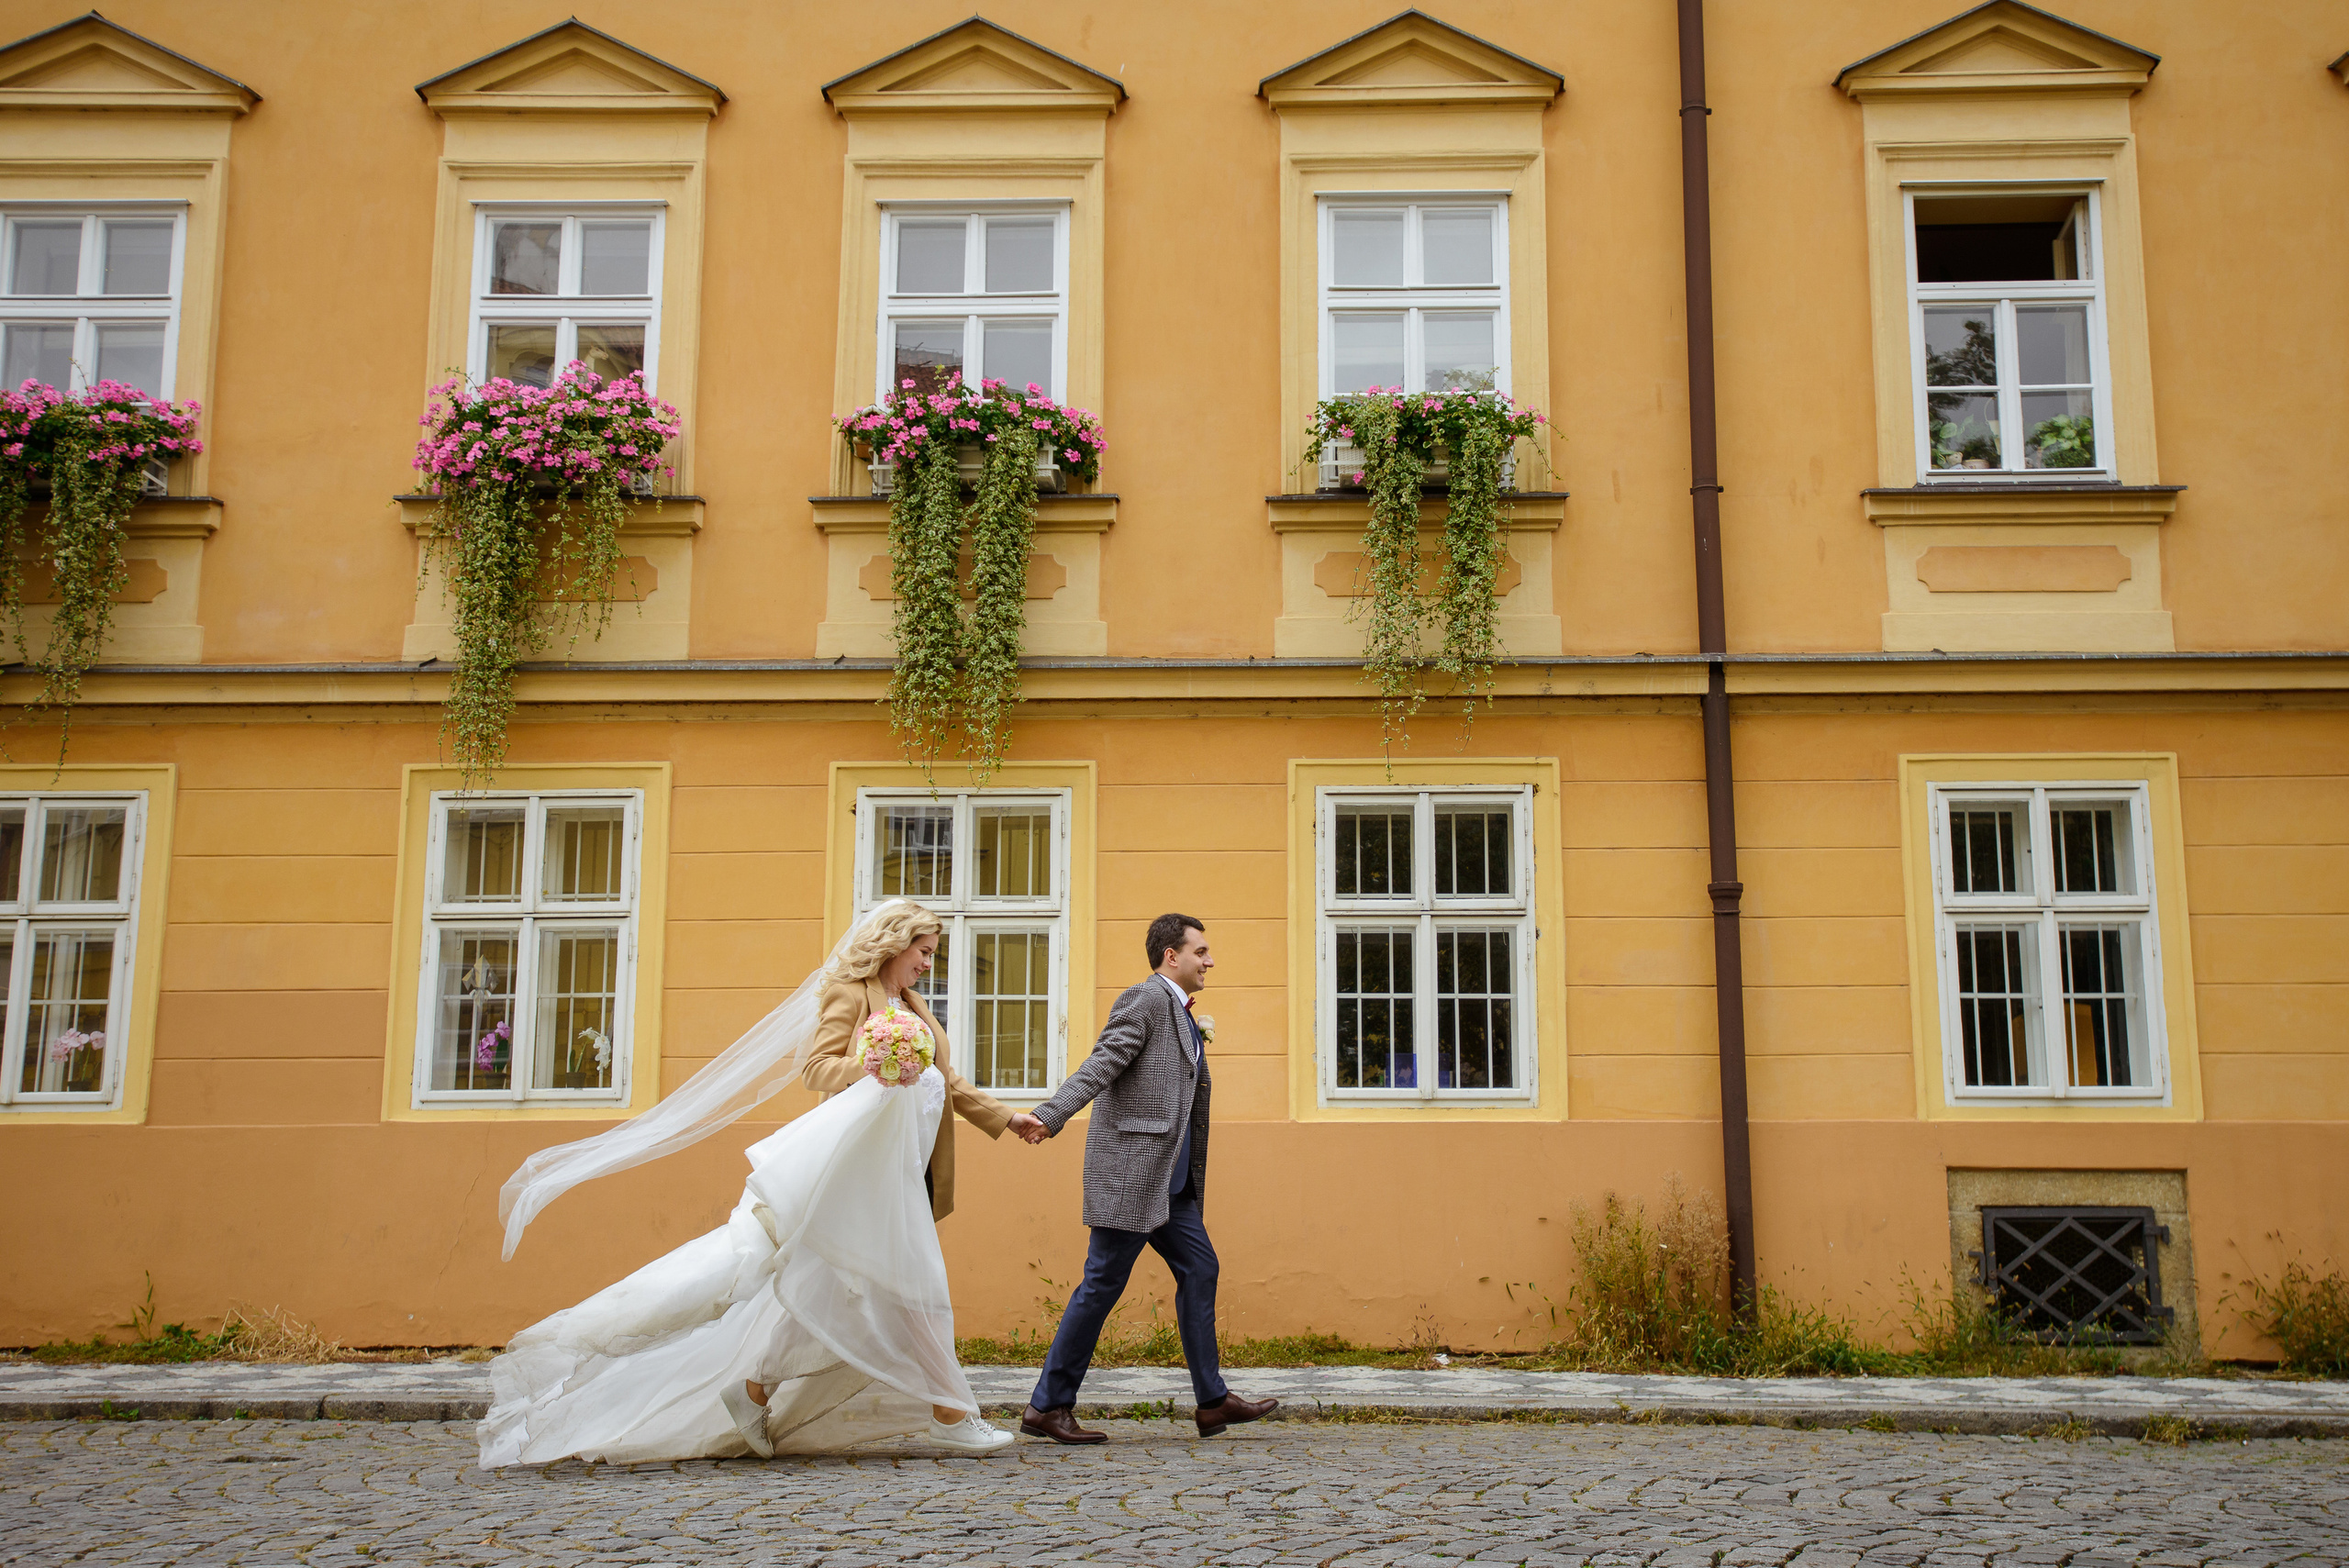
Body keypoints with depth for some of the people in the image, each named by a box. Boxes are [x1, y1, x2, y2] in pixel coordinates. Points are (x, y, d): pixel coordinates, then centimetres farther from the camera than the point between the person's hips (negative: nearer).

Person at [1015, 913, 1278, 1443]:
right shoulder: (1146, 997, -9)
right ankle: (1048, 1406, 4)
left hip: (1168, 1179, 10)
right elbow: (1101, 1065, -20)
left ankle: (1212, 1401, 16)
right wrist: (1048, 1116, -30)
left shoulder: (1182, 1017, 21)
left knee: (1199, 1269, 8)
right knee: (1103, 1284, -5)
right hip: (1130, 1167, -10)